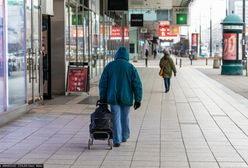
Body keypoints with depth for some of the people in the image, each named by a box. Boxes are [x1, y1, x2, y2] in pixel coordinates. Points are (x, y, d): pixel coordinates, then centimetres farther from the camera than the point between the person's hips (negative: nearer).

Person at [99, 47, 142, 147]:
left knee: (116, 118, 3)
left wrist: (103, 97, 6)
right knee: (125, 118, 17)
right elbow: (137, 85, -4)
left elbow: (103, 83, 1)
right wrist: (138, 100, 1)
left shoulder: (109, 66, 0)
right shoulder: (131, 67, -3)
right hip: (126, 98, 0)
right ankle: (124, 137, 31)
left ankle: (117, 140, -3)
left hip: (113, 98, 0)